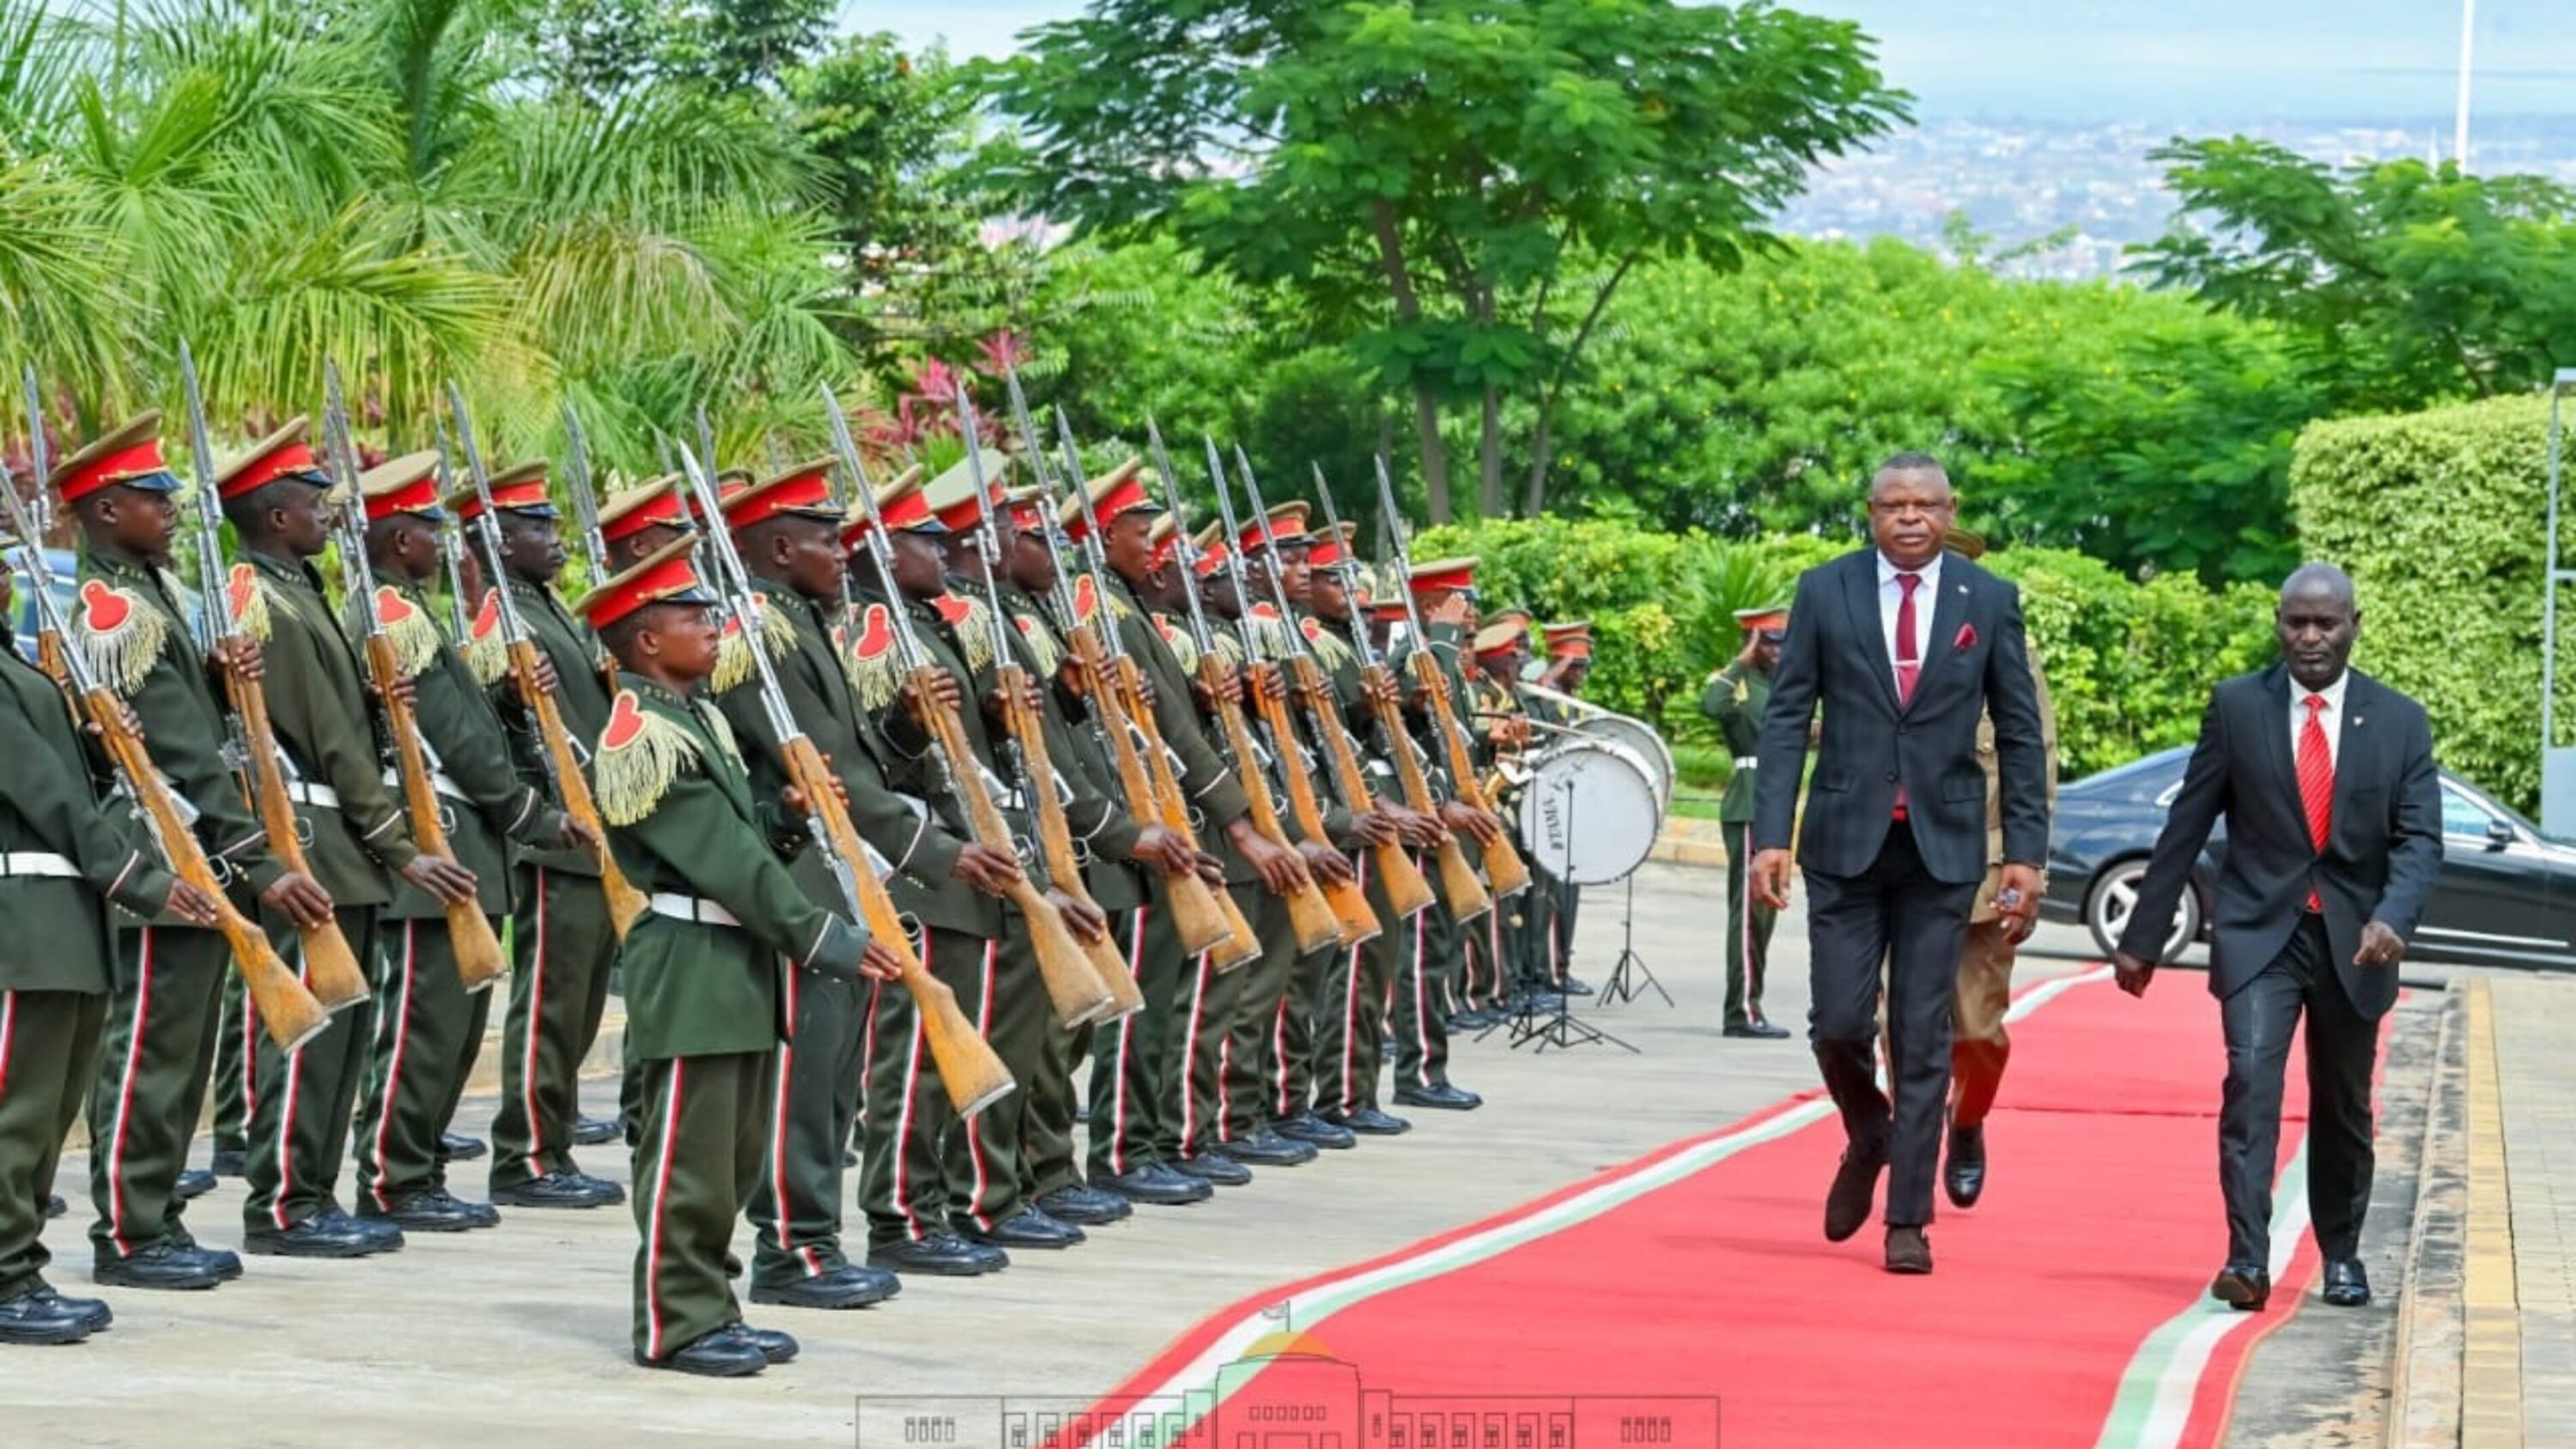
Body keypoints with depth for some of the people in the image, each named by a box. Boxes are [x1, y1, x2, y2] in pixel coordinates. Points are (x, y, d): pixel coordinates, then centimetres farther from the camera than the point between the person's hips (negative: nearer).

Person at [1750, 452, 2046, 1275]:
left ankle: (1908, 1220, 7)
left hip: (1943, 845, 0)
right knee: (1838, 1024, -2)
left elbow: (2019, 734, 6)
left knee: (1924, 1038, 0)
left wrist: (2026, 850, -1)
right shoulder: (1824, 592, 3)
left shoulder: (1989, 603, 4)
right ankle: (1868, 1141, 29)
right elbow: (1787, 718, 2)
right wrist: (1771, 834, -6)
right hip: (1846, 841, 0)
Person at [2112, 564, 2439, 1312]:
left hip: (2353, 941, 2)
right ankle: (2247, 1259, -23)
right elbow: (2187, 825, 1)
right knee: (2251, 1080, -20)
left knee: (2343, 1109, 12)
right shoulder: (2237, 706, -2)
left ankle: (2341, 1255, 31)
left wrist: (2392, 917, -26)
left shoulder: (2399, 721, 0)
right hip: (2259, 933, -2)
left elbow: (2420, 837, -6)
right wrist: (2144, 937, 1)